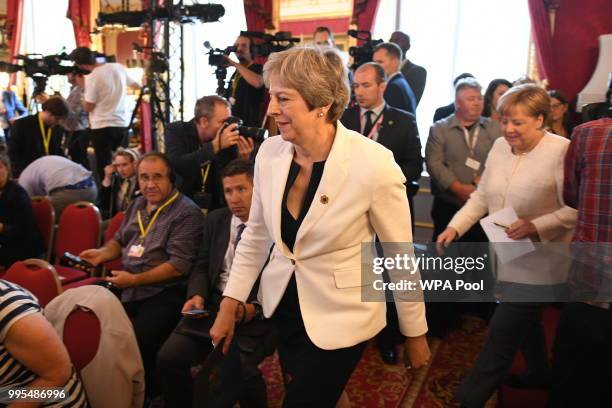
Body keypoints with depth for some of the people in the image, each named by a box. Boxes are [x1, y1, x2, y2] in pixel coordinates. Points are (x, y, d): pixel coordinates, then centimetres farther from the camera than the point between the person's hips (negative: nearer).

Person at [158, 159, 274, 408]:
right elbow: (202, 266, 14)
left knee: (238, 369, -28)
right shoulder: (215, 220, 13)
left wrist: (255, 308, -21)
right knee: (169, 357, -14)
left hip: (256, 312, -4)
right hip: (213, 305, 4)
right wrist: (197, 295, -7)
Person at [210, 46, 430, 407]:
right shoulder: (269, 152, -9)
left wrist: (415, 334, -2)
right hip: (282, 304, 5)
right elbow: (256, 236, 3)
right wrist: (229, 306, 4)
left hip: (339, 317, -5)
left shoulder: (375, 165, -23)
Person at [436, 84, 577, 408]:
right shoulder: (500, 146, 2)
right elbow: (481, 196, 5)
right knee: (524, 319, 24)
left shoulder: (563, 152, -17)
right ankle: (540, 373, 49)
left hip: (536, 262, -7)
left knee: (503, 332, -3)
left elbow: (578, 209, -17)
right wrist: (455, 227, -6)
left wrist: (538, 227, -29)